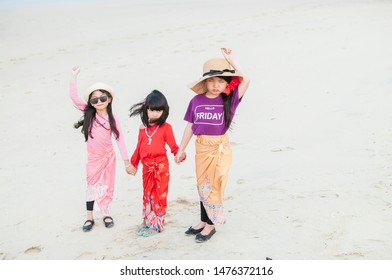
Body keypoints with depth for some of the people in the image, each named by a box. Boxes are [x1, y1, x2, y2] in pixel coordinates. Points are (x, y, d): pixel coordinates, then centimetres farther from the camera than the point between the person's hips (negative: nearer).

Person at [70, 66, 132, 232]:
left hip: (108, 156, 0)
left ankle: (106, 214, 27)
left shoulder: (112, 119, -8)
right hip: (93, 157, 0)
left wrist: (126, 161, -7)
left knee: (106, 186, 10)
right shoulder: (89, 113, -7)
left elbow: (120, 139, -6)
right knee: (92, 186, 6)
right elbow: (74, 97, -16)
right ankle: (89, 218, 17)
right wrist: (74, 77, -23)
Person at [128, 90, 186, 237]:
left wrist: (180, 154, -28)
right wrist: (133, 164, 20)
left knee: (160, 194, 1)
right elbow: (139, 148, 16)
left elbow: (173, 146, -8)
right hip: (147, 166, 5)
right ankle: (147, 220, 30)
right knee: (147, 193, 16)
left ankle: (157, 224, 10)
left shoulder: (165, 127, -6)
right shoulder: (143, 128, 8)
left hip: (161, 165, -5)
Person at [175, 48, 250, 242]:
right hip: (201, 147, 3)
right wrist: (181, 150, 9)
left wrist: (230, 60, -15)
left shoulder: (229, 99, -7)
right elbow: (190, 126, 5)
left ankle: (211, 224, 17)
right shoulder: (197, 101, -2)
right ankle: (204, 221, 28)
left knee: (214, 185, 3)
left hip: (220, 147, -3)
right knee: (203, 185, 14)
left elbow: (245, 80, -20)